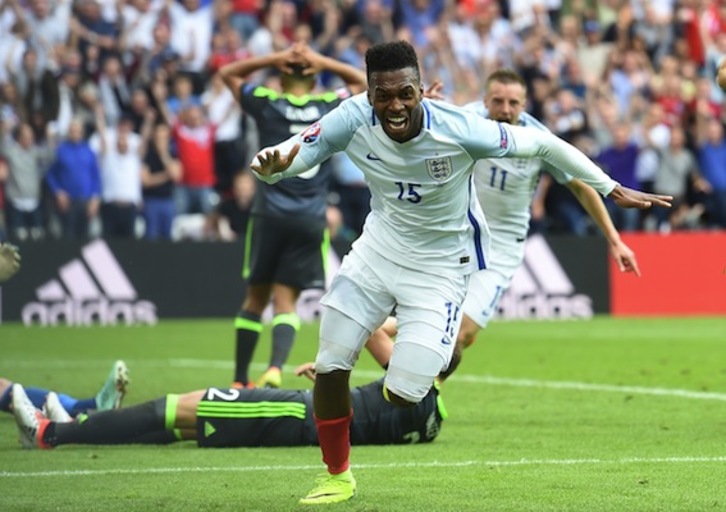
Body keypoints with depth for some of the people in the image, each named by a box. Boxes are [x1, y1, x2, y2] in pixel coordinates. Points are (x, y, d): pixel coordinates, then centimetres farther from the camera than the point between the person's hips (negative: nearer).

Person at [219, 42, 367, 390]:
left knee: (256, 296, 11)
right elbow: (361, 81, 23)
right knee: (285, 300, 1)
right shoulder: (331, 107, 4)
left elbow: (228, 73, 16)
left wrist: (274, 59, 5)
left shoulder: (266, 104, 1)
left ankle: (240, 379, 13)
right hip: (311, 218, 1)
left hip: (270, 214, -1)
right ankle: (275, 368, -23)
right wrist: (322, 62, 10)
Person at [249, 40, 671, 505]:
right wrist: (271, 165, -43)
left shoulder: (459, 131, -29)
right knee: (329, 369, -2)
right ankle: (338, 477, 23)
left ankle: (445, 356, 28)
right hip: (378, 250, 3)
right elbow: (291, 155, -16)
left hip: (440, 267, -3)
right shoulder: (352, 120, -22)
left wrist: (612, 189, -8)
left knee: (403, 396, -10)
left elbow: (541, 144, -16)